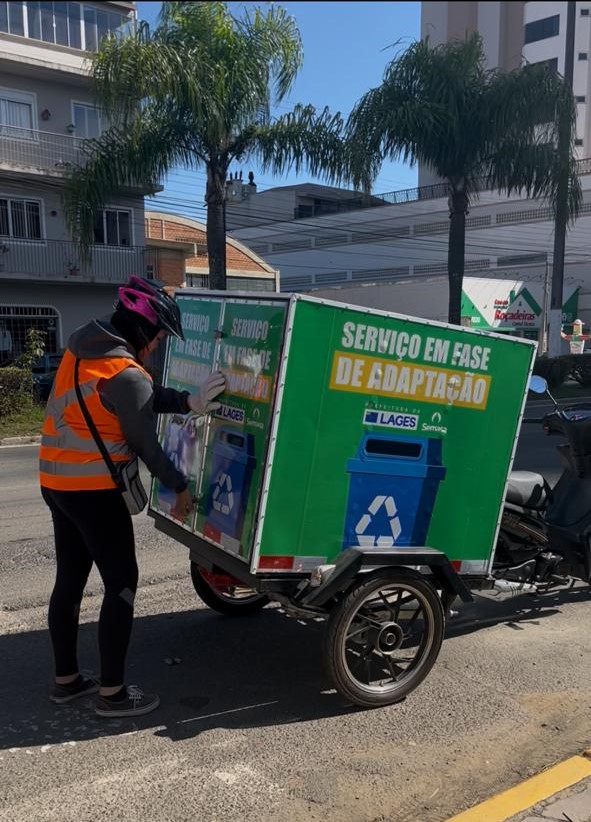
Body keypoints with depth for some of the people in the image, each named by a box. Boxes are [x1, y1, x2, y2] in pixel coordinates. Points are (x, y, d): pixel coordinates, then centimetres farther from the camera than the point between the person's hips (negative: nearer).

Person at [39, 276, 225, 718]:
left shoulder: (82, 348, 7)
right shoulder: (127, 375, -20)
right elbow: (145, 444, -13)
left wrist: (189, 401, -1)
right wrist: (181, 486, 0)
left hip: (58, 483, 9)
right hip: (94, 490, -9)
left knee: (70, 579, 16)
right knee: (121, 583, 0)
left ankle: (66, 678, 28)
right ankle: (112, 692, 7)